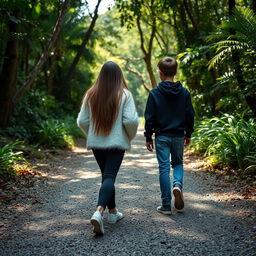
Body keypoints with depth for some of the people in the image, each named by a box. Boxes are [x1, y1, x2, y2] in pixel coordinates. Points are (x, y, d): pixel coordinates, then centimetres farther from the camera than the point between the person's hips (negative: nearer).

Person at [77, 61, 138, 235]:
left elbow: (82, 121, 1)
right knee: (110, 177, -6)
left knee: (107, 176, 18)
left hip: (96, 143, 4)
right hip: (117, 143, -4)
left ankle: (113, 212, 28)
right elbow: (131, 120, -16)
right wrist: (131, 136, 3)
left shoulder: (91, 95, 1)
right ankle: (99, 211, -27)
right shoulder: (124, 94, -8)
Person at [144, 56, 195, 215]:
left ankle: (166, 206, 6)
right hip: (179, 136, 2)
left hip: (162, 136, -2)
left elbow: (149, 118, -6)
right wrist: (188, 134, 17)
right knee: (178, 163, 22)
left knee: (164, 168, 4)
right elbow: (190, 115, 4)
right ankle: (178, 184, -9)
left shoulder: (155, 93, -8)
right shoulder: (184, 93, -1)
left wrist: (148, 137, 3)